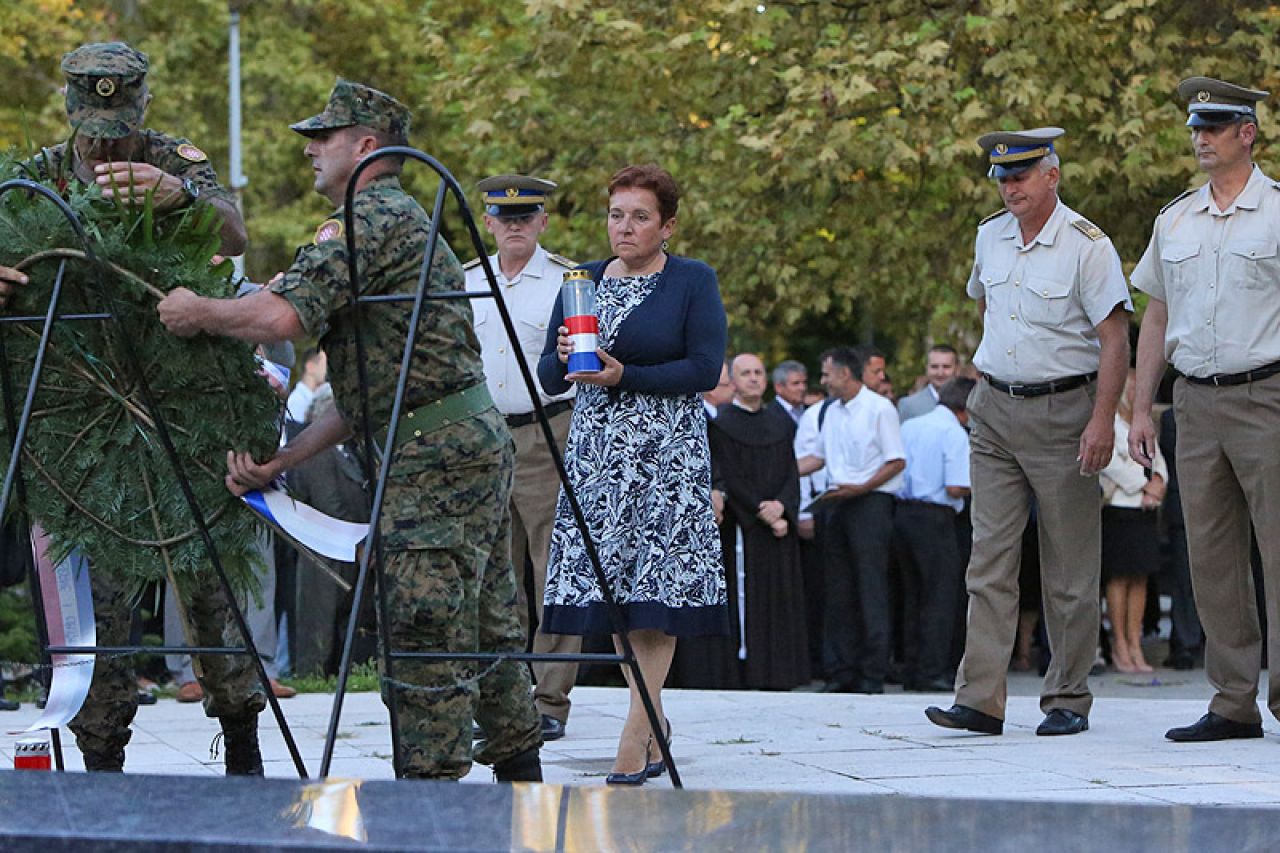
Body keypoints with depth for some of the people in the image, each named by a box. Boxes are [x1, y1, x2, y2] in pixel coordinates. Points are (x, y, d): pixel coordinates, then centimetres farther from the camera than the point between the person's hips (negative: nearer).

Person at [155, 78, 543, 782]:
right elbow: (369, 392, 22)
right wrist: (282, 460, 14)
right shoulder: (398, 218, 24)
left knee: (425, 628, -9)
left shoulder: (371, 218, -9)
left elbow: (284, 315, -24)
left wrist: (199, 313, -5)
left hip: (436, 456, -10)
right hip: (473, 438, 10)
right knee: (484, 627, 12)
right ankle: (521, 783, 16)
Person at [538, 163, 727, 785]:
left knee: (654, 593, -10)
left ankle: (632, 744, -13)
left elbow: (706, 369, -8)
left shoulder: (693, 282, 1)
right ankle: (654, 726, 17)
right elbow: (548, 380, 11)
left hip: (668, 453, -5)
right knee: (609, 589, 3)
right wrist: (564, 358, -12)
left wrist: (624, 376, -15)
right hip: (595, 452, 5)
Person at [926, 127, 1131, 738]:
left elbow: (1114, 338, -14)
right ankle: (980, 699, -5)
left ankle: (1068, 699, 8)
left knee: (1069, 568, 1)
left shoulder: (1087, 246, -10)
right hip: (993, 411, 5)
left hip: (1063, 408, -5)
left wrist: (1103, 419, -22)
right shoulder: (989, 237, 9)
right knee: (988, 560, -2)